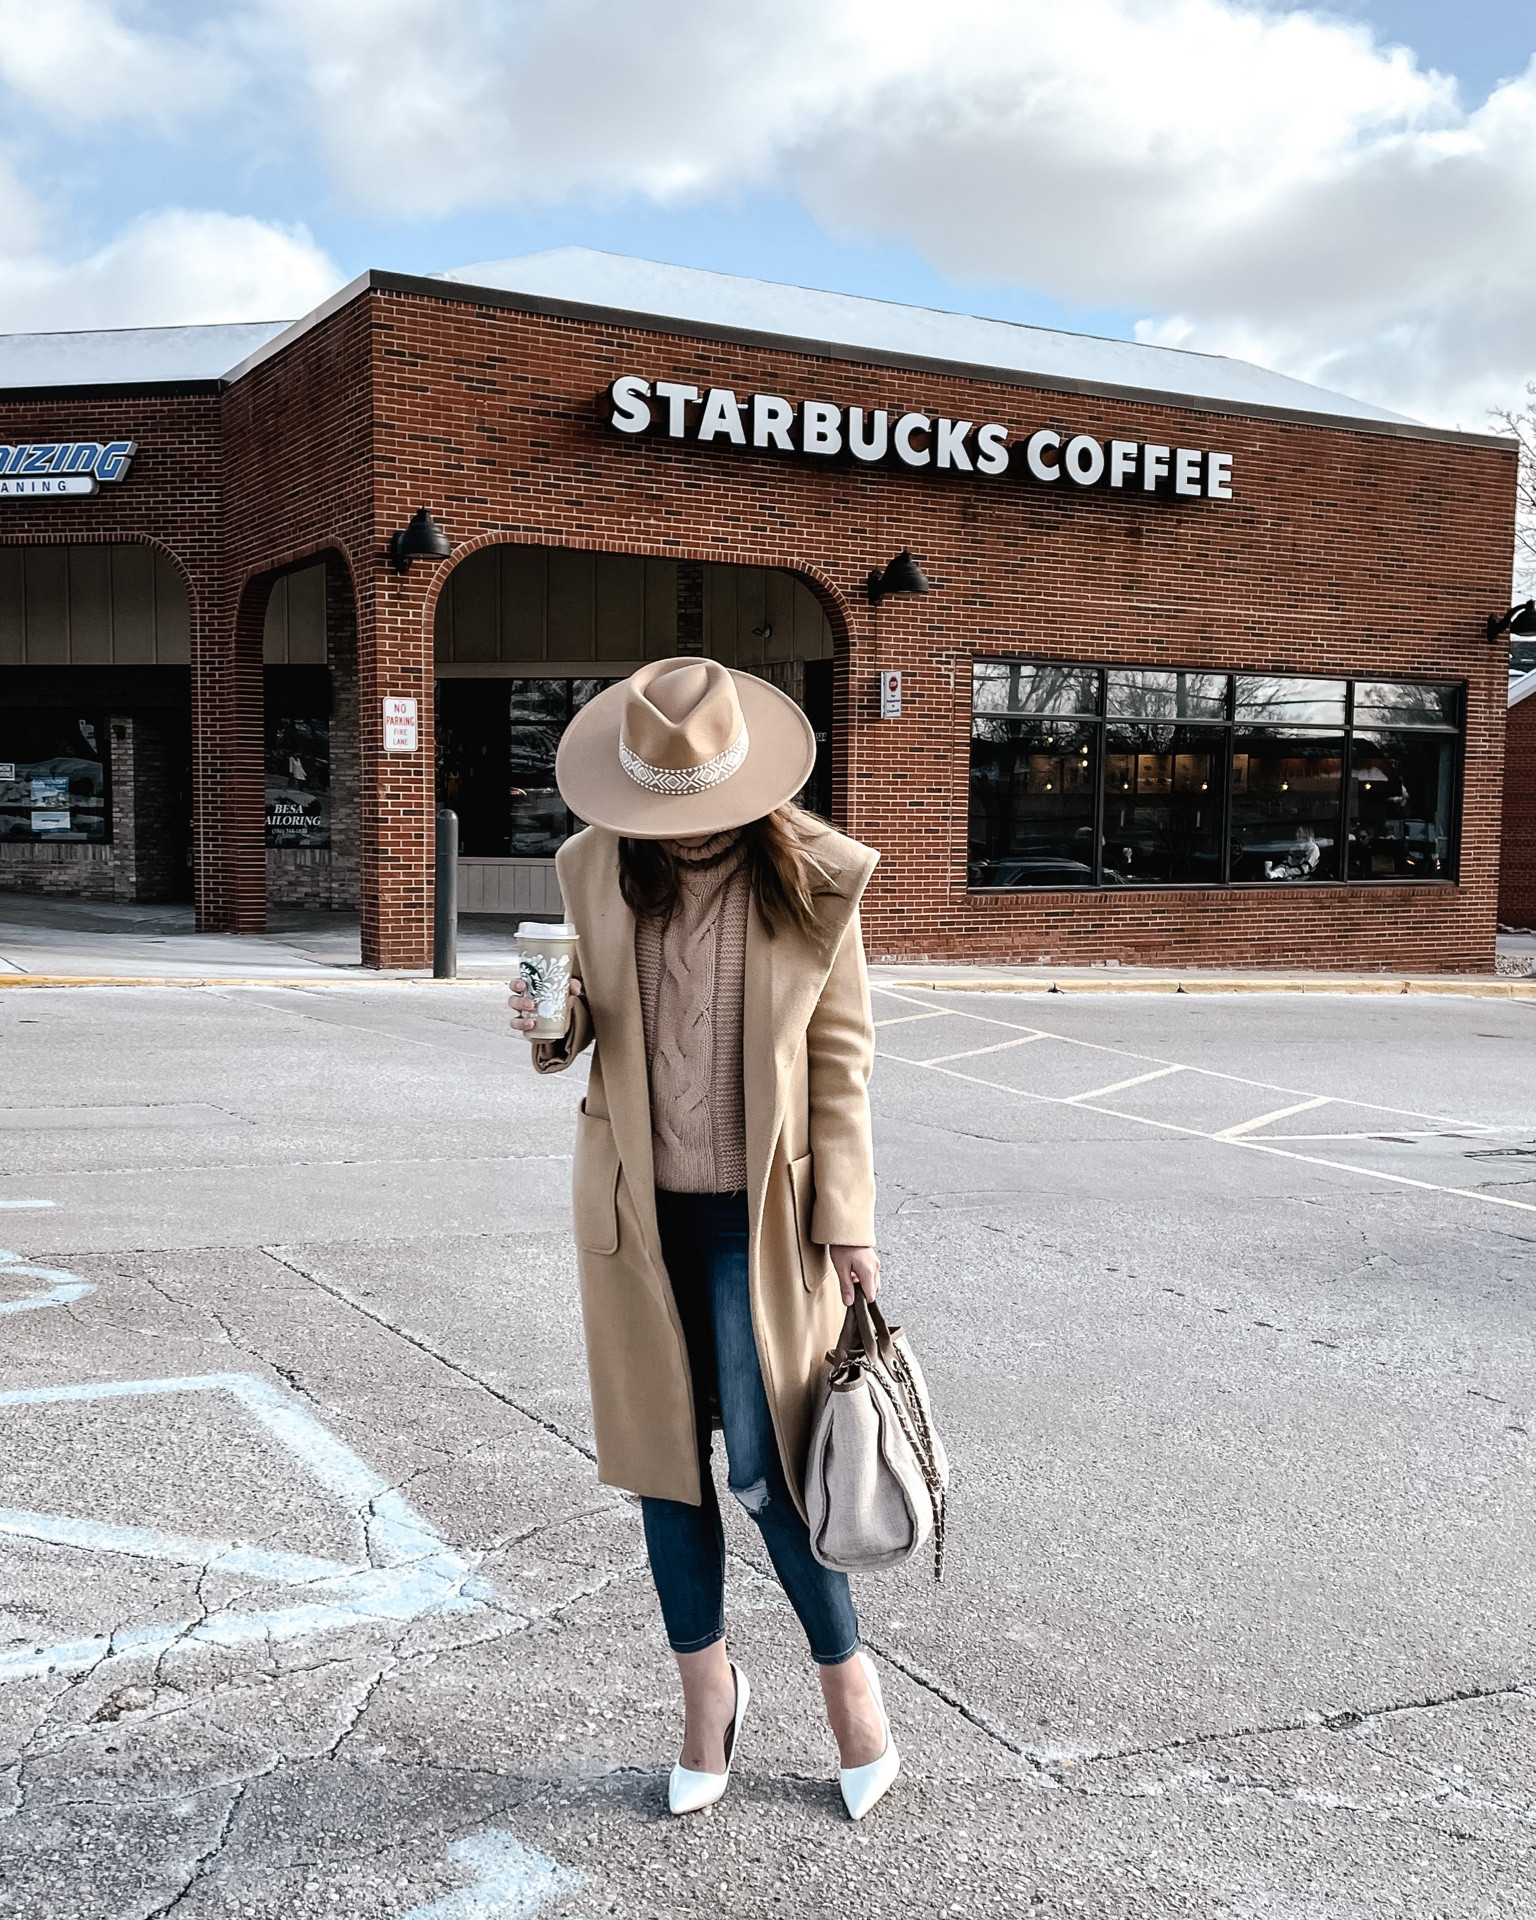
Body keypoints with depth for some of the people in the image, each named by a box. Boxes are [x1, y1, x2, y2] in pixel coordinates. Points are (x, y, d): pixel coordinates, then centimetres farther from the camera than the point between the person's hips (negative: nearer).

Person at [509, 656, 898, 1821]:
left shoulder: (812, 878, -10)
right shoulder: (596, 866, -3)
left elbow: (842, 1055, -4)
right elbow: (597, 1021, 10)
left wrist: (848, 1223, -5)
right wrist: (557, 1027, -15)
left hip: (761, 1213, -3)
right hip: (639, 1204, 3)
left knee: (766, 1468, -2)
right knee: (666, 1458, 12)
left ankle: (849, 1675, 25)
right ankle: (708, 1688, 33)